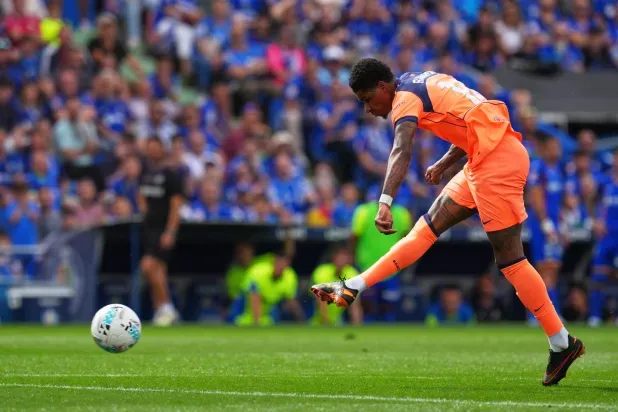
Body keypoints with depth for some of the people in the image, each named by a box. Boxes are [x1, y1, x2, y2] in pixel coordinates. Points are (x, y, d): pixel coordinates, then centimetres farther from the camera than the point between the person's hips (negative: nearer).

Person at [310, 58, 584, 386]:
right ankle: (353, 288, 9)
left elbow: (401, 151, -28)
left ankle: (562, 344, -2)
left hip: (497, 162, -10)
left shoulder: (405, 97, -9)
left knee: (508, 258, -6)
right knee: (429, 226, 8)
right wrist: (443, 165, 23)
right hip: (484, 160, 10)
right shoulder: (422, 84, 19)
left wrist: (385, 203, -40)